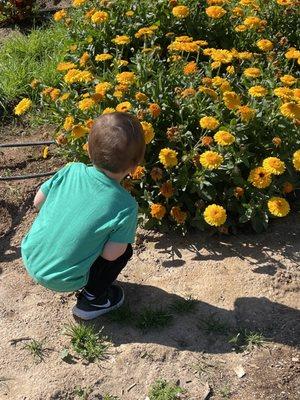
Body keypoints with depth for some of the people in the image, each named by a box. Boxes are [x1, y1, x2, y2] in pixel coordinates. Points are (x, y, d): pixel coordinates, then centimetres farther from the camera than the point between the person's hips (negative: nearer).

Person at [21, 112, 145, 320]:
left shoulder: (71, 170, -11)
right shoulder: (126, 207, -22)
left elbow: (38, 202, 0)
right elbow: (110, 254, -18)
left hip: (29, 258, 5)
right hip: (60, 279, -4)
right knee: (125, 250, 13)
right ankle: (92, 299, 14)